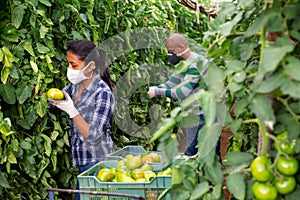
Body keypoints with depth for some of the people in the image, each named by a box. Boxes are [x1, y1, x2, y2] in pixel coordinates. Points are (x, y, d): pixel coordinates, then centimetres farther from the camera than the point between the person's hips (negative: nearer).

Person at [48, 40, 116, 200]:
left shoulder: (103, 93, -19)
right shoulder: (75, 85, 2)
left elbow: (92, 136, -22)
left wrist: (71, 111, -29)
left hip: (97, 162, -7)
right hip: (83, 161, 7)